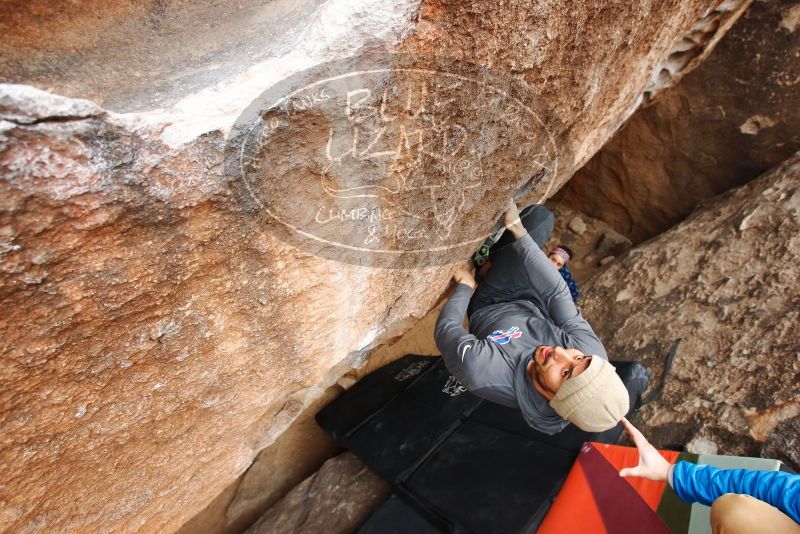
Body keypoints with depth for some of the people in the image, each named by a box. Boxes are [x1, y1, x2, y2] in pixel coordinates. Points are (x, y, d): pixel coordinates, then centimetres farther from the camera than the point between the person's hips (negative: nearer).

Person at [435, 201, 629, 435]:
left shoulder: (479, 370, -48)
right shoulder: (593, 352, -35)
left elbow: (446, 329, -29)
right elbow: (558, 294, -25)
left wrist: (465, 286, -13)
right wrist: (517, 228, -24)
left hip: (486, 307, -2)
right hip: (528, 302, 3)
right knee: (539, 214, 0)